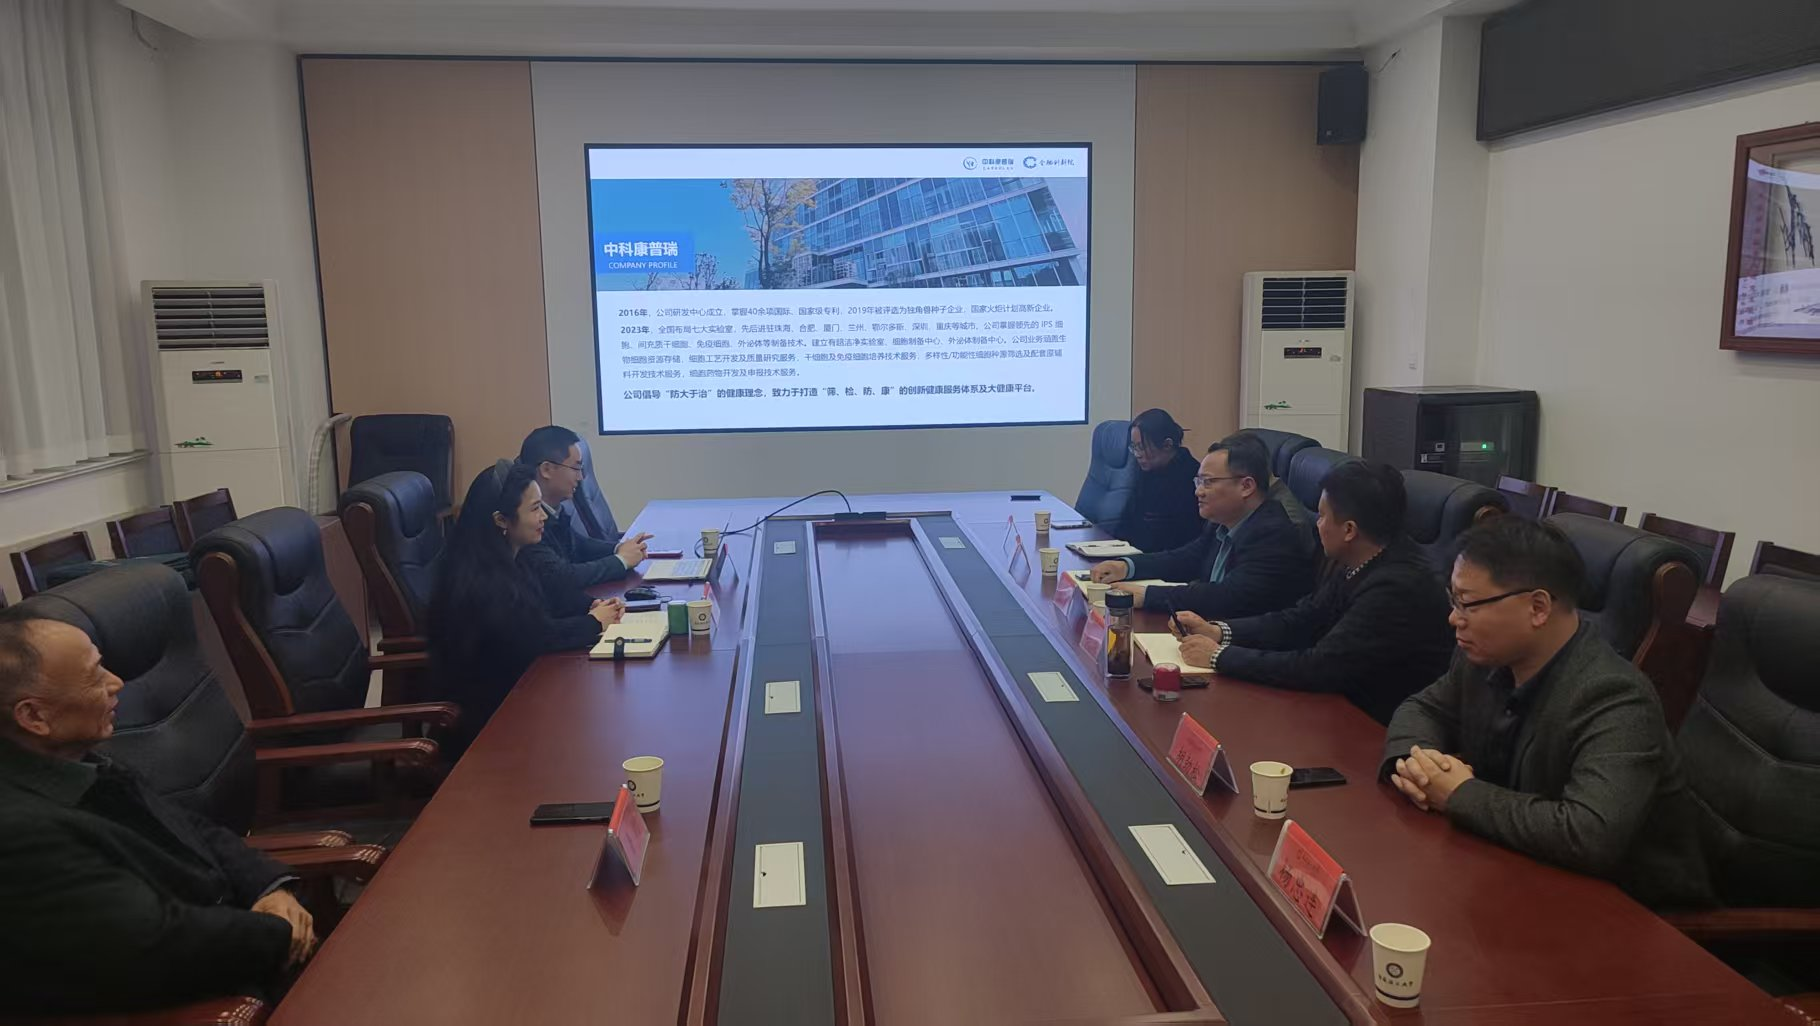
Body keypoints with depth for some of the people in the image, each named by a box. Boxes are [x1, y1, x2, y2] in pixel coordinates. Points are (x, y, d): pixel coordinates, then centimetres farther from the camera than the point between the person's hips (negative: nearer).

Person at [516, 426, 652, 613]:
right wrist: (620, 560, -14)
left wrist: (618, 549, 0)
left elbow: (577, 543, 19)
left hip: (572, 604, 8)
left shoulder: (553, 510, 1)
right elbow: (562, 578, -28)